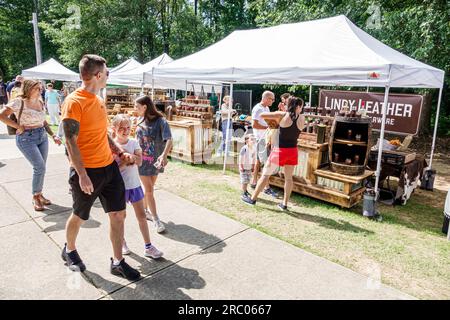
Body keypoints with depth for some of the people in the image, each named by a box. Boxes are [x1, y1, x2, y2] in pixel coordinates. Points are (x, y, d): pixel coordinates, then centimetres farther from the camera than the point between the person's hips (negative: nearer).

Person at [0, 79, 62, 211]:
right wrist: (19, 127, -13)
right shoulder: (19, 102, -10)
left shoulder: (40, 102, 9)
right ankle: (35, 197, 6)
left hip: (42, 136, 6)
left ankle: (39, 194, 25)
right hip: (26, 138, -6)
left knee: (41, 168, 10)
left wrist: (53, 135, 10)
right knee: (40, 167, -12)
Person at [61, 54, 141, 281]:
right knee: (79, 216, 14)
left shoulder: (98, 100, 11)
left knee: (118, 214, 7)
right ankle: (69, 250, 43)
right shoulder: (74, 102, -14)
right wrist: (82, 175, -21)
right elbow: (70, 141, -17)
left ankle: (117, 262, 21)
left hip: (109, 167, 7)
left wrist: (120, 152, 10)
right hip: (87, 171, -7)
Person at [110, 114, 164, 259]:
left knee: (142, 215, 5)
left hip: (134, 184, 3)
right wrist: (128, 161, -20)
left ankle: (148, 247, 12)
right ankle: (122, 243, 34)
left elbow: (139, 161, -13)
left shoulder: (134, 143, 0)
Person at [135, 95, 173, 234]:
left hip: (155, 160, -2)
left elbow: (169, 140, -26)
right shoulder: (141, 122, 2)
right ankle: (156, 220, 7)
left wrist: (164, 155, -41)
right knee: (149, 190, -1)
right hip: (143, 160, 2)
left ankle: (145, 211, 35)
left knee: (149, 188, 13)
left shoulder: (161, 121, -14)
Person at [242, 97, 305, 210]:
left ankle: (253, 199, 15)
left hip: (280, 150, -3)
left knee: (265, 174, 7)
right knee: (288, 177, 14)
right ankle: (284, 204, 18)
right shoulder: (302, 118, -1)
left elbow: (262, 115, -4)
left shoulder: (282, 115, -10)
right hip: (293, 151, 3)